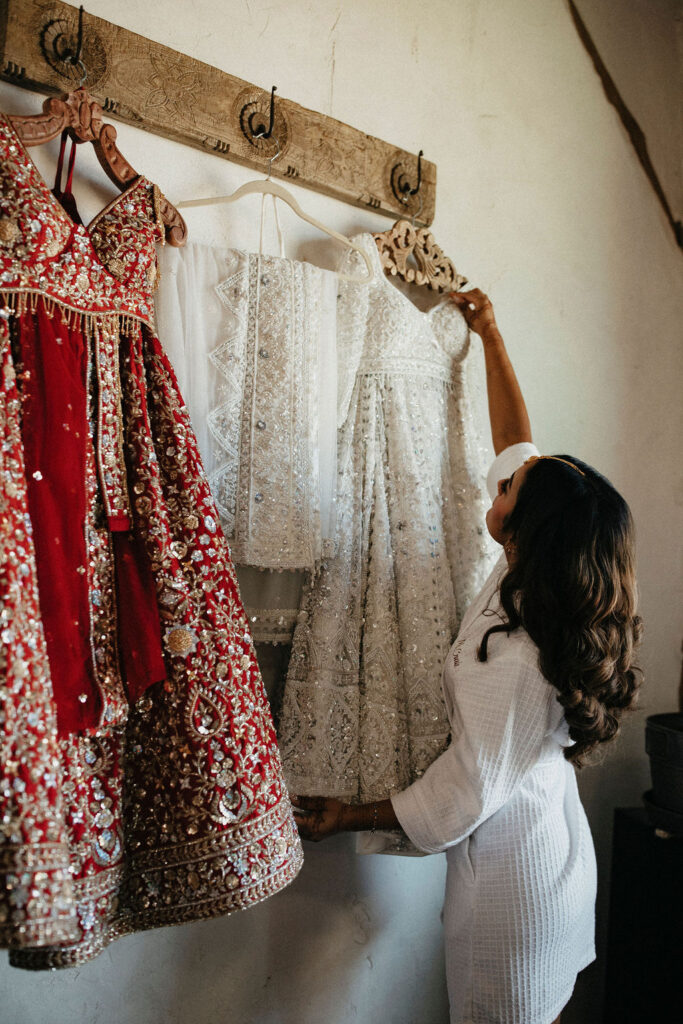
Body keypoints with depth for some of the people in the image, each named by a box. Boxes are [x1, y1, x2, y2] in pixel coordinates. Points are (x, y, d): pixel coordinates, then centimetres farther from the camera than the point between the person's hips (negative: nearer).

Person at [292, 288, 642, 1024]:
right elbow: (516, 445, -1)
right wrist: (490, 336, 8)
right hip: (560, 853, 7)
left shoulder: (512, 661, -34)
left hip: (512, 879, -7)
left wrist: (349, 817, -10)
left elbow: (464, 797, -23)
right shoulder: (543, 588, -11)